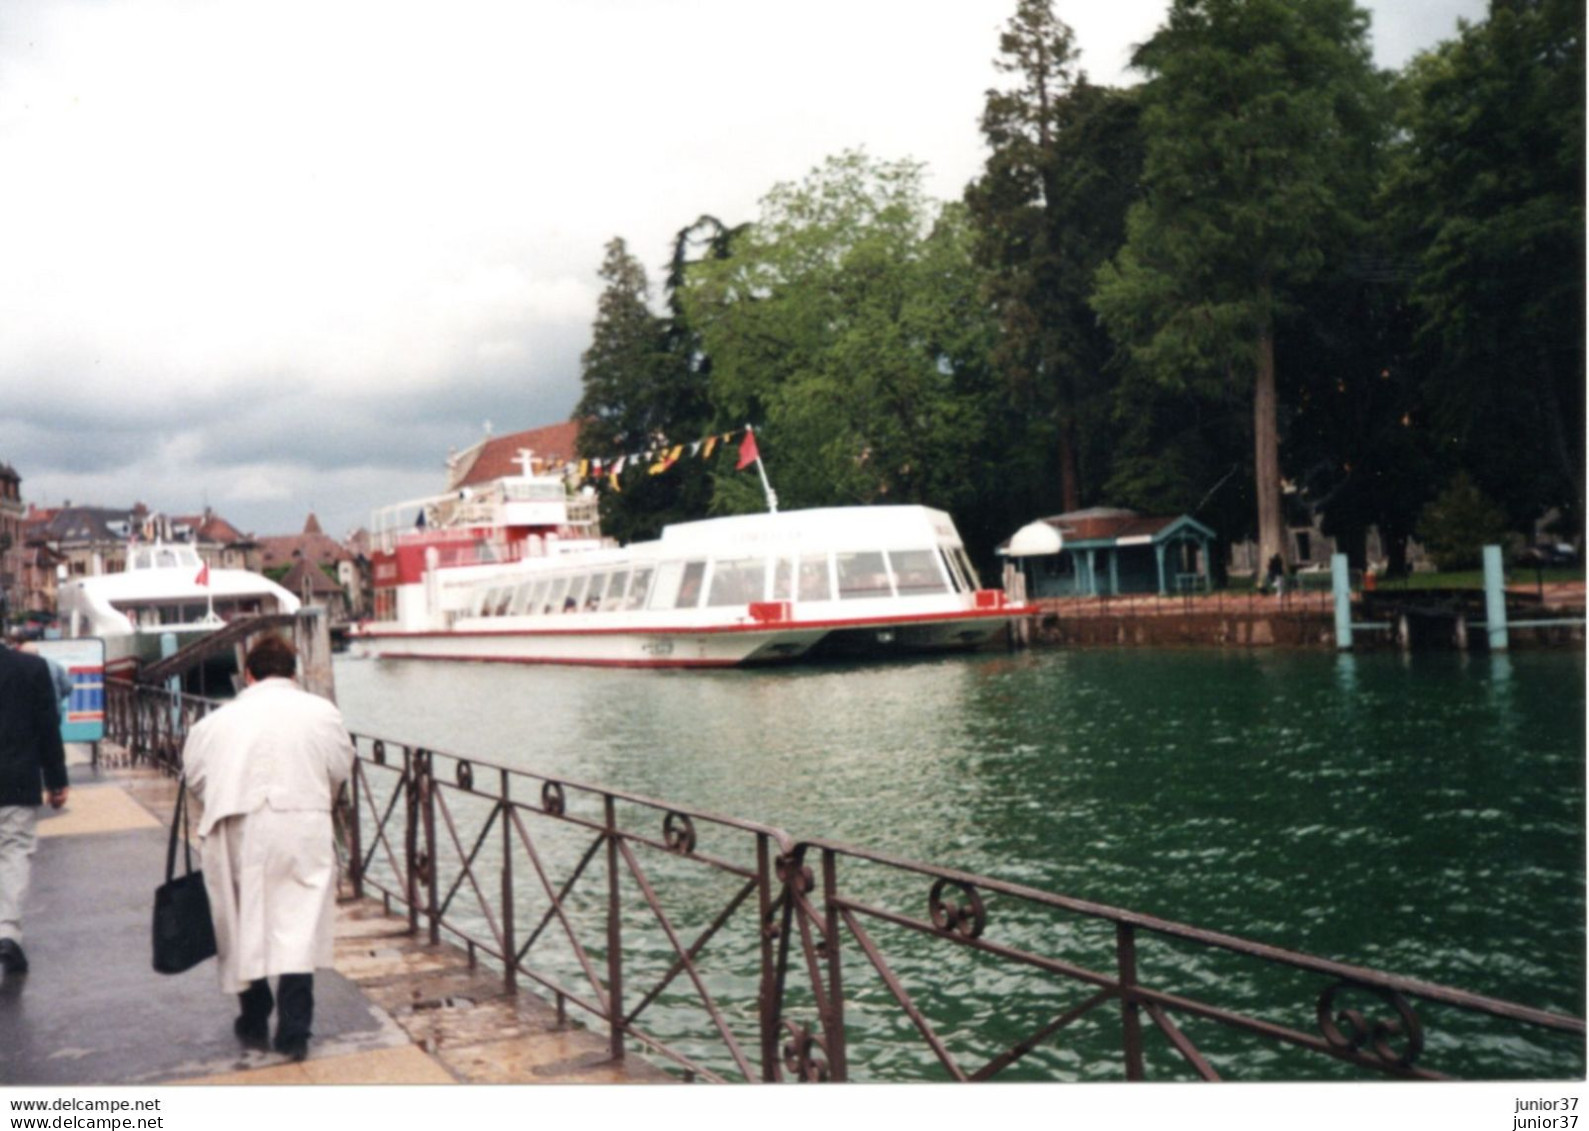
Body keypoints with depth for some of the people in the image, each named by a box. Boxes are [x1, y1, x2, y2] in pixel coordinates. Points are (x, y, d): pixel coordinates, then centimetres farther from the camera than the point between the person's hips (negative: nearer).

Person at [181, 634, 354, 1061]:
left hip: (238, 833, 1)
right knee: (298, 928, 2)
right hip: (302, 829, -1)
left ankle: (254, 1022, 30)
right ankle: (293, 1033, 0)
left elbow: (194, 774, 7)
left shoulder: (219, 719, 3)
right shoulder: (321, 712, 2)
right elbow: (340, 769, 7)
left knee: (243, 925, 16)